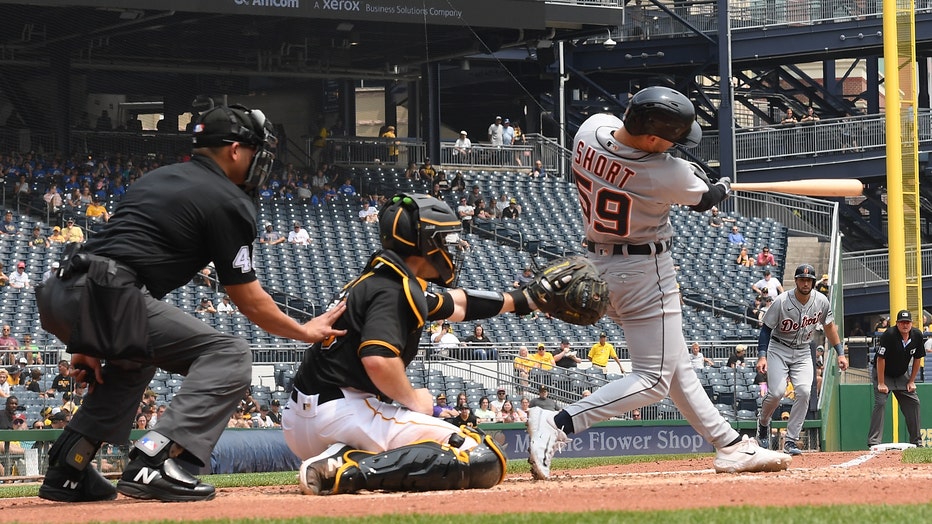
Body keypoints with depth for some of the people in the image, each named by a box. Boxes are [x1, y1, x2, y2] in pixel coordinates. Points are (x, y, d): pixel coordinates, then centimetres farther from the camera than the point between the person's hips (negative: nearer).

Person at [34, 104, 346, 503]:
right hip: (107, 299, -9)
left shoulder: (157, 178, 28)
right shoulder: (229, 203, 3)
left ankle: (67, 471, 27)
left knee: (134, 358, 36)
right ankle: (152, 463, -21)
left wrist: (91, 341, 28)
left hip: (56, 293, 9)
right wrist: (305, 332, 22)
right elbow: (249, 301, 5)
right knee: (229, 357, -6)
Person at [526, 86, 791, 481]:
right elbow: (704, 199, -5)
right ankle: (558, 425, -18)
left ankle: (730, 446, 22)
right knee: (653, 379, -4)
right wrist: (723, 187, 20)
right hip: (644, 271, -9)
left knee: (676, 366, 15)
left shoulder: (592, 128, -11)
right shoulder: (667, 174, -26)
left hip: (600, 265, 9)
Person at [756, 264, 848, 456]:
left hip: (803, 353, 3)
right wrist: (762, 356, -22)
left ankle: (791, 441, -12)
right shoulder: (782, 301, -17)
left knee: (804, 391, -18)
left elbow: (829, 327, 10)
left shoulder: (821, 301, -6)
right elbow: (766, 328, -11)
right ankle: (763, 422, 15)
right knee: (777, 392, -19)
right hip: (779, 349, -3)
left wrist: (840, 353, 6)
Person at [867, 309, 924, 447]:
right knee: (880, 403, -18)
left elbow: (917, 359, 2)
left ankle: (916, 441, 12)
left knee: (913, 402, 2)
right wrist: (881, 383, -22)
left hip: (902, 375, 6)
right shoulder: (889, 335, -26)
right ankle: (873, 441, -21)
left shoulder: (917, 335, -10)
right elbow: (880, 359, -23)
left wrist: (911, 381, 1)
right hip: (882, 373, -6)